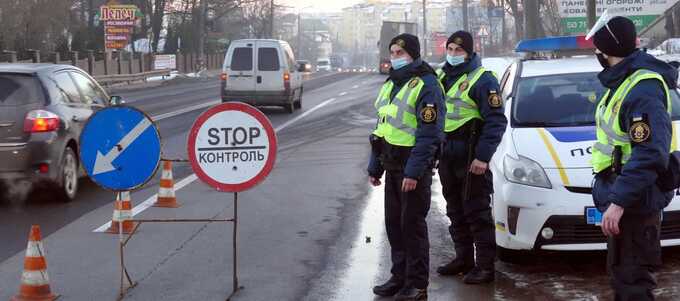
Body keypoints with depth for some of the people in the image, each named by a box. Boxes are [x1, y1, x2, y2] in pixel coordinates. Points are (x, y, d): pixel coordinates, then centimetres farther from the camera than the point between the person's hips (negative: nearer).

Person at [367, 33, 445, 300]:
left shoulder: (425, 85, -13)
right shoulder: (390, 84, 16)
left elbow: (429, 134, -19)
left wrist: (413, 172, -23)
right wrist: (375, 167, 19)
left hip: (414, 167, -8)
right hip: (392, 166, 8)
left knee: (413, 225, -4)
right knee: (394, 224, 13)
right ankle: (399, 277, 24)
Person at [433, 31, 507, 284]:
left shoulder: (482, 79, -10)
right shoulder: (441, 77, 15)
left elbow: (496, 121, -14)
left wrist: (483, 156, -20)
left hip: (471, 157, -8)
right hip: (447, 155, 8)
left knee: (477, 212, -5)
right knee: (456, 211, 15)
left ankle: (485, 266, 0)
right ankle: (463, 258, 26)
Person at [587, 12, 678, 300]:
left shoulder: (642, 90, -23)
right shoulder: (624, 81, 10)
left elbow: (650, 154, -30)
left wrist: (619, 201, -32)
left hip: (633, 201, -11)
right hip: (620, 196, 11)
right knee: (621, 275, 21)